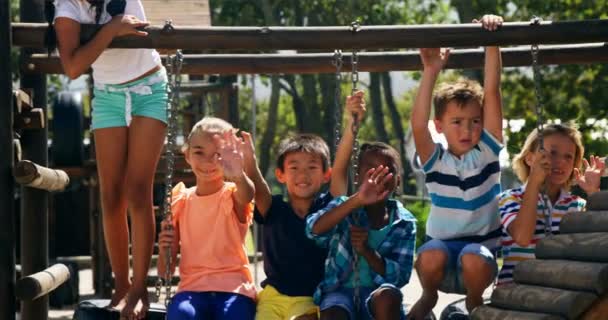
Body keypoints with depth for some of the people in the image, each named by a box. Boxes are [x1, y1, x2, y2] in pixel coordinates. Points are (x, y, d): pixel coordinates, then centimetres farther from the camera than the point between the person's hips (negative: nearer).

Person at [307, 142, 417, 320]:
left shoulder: (404, 223, 0)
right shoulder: (345, 207, -4)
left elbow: (400, 276, -7)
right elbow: (314, 229, -26)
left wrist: (366, 250, -24)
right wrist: (357, 200, -40)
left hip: (376, 292, 1)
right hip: (340, 290, -1)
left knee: (389, 295, -34)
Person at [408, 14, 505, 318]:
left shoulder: (487, 151, 0)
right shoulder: (435, 160, -1)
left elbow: (492, 92, -9)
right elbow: (418, 125, -20)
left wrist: (492, 43, -18)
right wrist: (431, 71, -26)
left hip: (480, 251, 0)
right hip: (441, 248, 0)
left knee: (473, 258, -34)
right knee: (431, 257, -33)